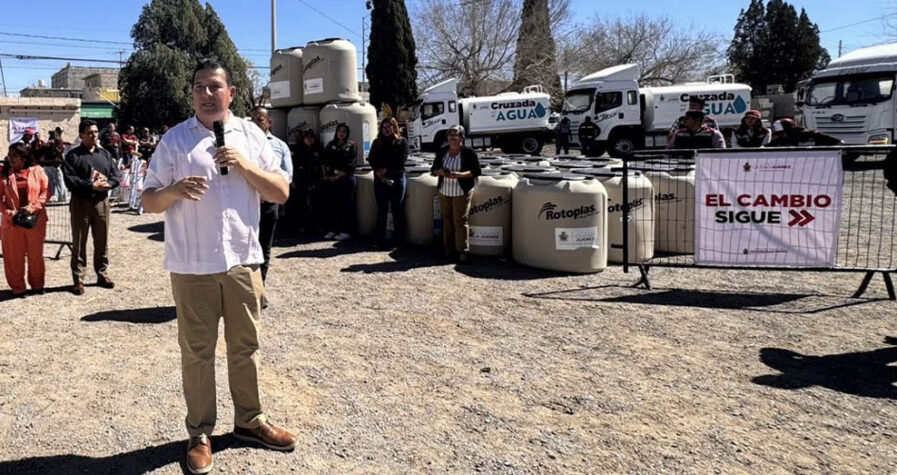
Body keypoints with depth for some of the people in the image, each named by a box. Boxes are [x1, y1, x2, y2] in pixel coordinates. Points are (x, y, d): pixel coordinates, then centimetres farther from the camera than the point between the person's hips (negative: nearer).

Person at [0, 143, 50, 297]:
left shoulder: (37, 170, 1)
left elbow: (46, 191, -1)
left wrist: (33, 207, -12)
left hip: (35, 220, 0)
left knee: (35, 254, 9)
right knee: (13, 256, 5)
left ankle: (37, 285, 24)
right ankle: (17, 288, 17)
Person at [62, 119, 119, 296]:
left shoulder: (105, 154, 12)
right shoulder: (73, 155, -2)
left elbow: (116, 175, 8)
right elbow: (69, 180, -12)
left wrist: (107, 184, -12)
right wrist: (92, 185, -19)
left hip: (102, 202, 4)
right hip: (81, 203, -4)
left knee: (102, 241, 10)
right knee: (79, 243, 1)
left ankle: (102, 274, 21)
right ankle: (78, 280, 6)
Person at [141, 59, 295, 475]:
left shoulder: (251, 136, 5)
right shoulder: (174, 140, 0)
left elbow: (281, 193, 2)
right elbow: (149, 201, 1)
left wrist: (245, 165, -12)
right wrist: (174, 191, -20)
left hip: (242, 260, 2)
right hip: (192, 265, -2)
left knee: (245, 346, 12)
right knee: (197, 351, 7)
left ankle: (249, 420, 29)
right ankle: (200, 433, 22)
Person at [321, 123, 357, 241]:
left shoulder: (351, 146, 3)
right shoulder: (330, 145, 15)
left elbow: (349, 164, -6)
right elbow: (324, 161, 8)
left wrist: (338, 176, -12)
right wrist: (325, 176, -6)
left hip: (346, 179, -4)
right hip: (330, 180, 4)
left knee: (346, 205, -3)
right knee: (331, 205, 3)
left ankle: (346, 231, 0)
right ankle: (331, 230, 10)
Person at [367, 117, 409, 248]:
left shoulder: (402, 142, 1)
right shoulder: (377, 143, 11)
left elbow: (401, 162, -8)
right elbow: (371, 159, 2)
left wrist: (387, 170, -13)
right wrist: (378, 171, -14)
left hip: (396, 180, -2)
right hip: (380, 180, 3)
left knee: (397, 211, 3)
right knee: (382, 211, 6)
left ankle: (399, 241, 10)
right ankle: (381, 240, 12)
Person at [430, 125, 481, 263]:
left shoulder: (468, 152, -5)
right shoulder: (442, 152, 9)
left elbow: (476, 171, -7)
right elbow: (433, 169, 13)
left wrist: (459, 174, -21)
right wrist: (440, 172, -11)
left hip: (461, 192, -5)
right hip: (444, 192, 5)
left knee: (460, 221, -6)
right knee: (447, 220, 9)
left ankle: (463, 250, 1)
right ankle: (449, 248, 19)